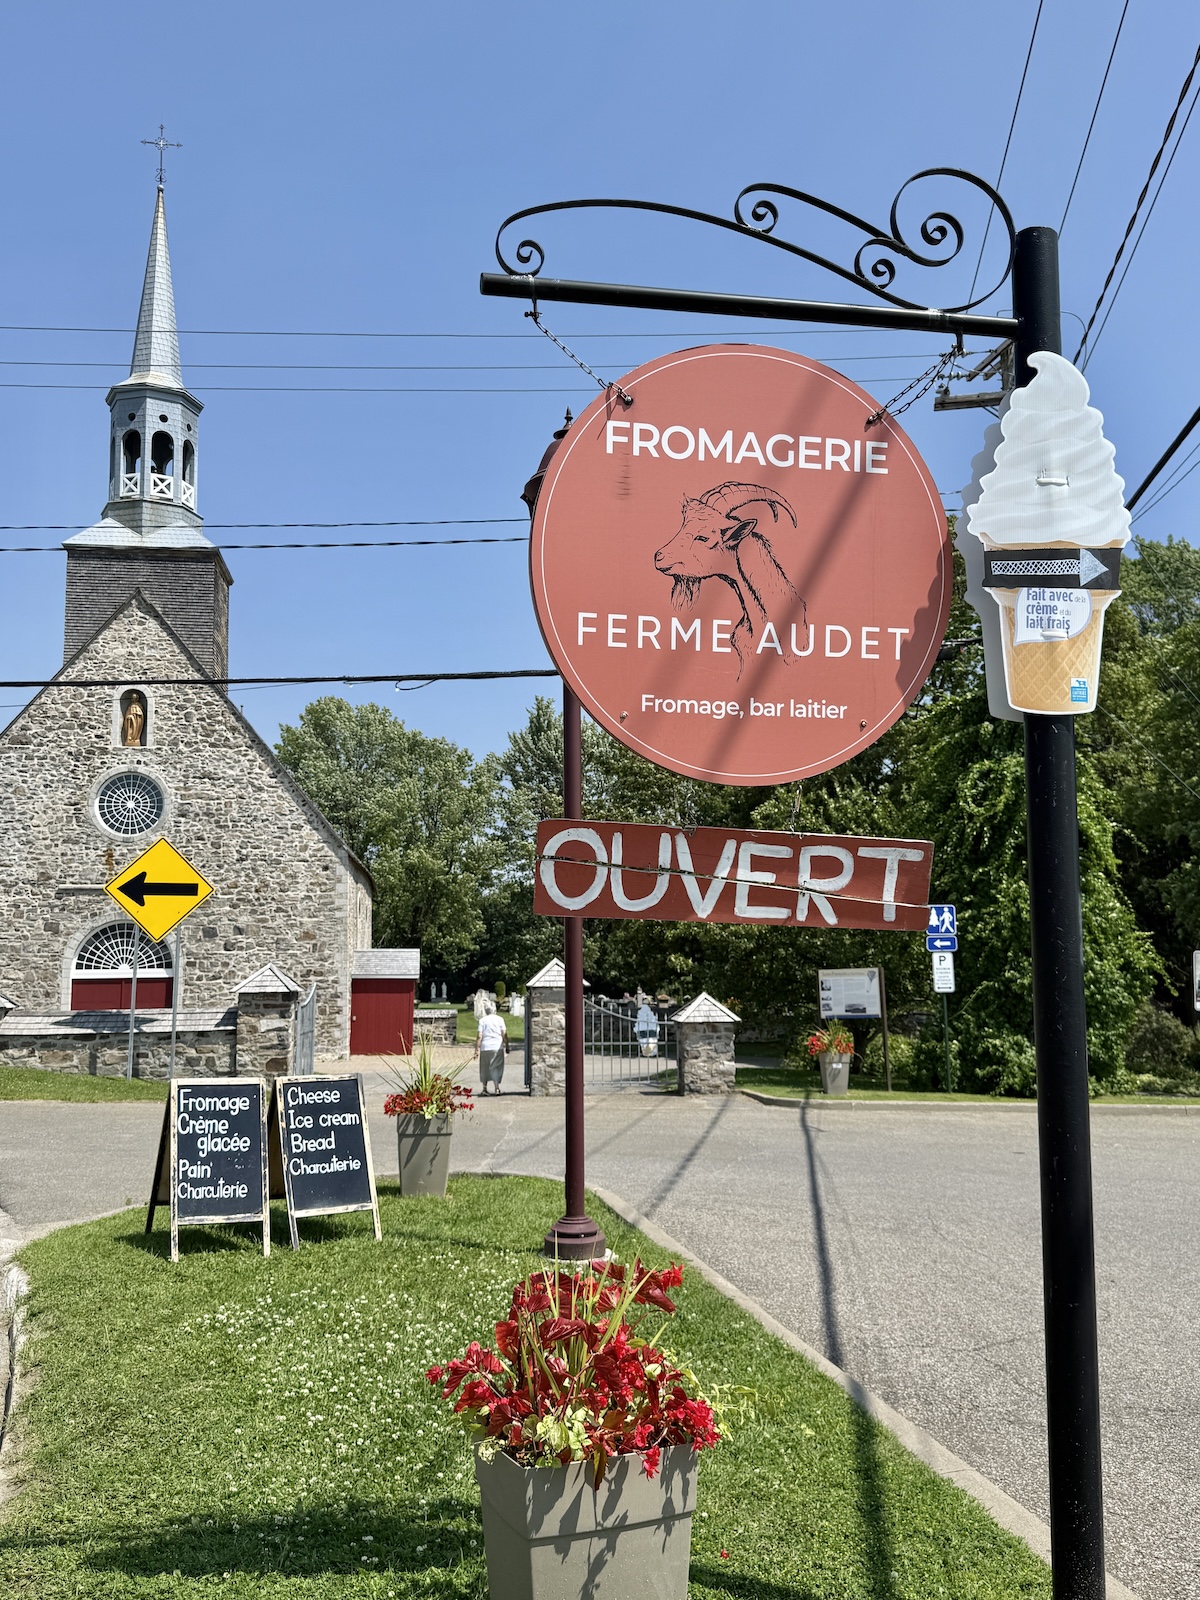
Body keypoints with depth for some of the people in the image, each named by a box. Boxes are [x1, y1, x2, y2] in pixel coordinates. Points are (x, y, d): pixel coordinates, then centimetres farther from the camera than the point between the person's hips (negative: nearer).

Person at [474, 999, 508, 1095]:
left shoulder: (482, 1020, 1)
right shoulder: (500, 1019, 2)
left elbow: (479, 1036, -4)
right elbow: (504, 1034, 0)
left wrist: (477, 1049, -2)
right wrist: (507, 1046, 9)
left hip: (485, 1047, 0)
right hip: (498, 1047, 0)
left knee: (484, 1068, 13)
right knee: (496, 1068, 3)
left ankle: (485, 1088, 16)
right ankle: (497, 1088, -9)